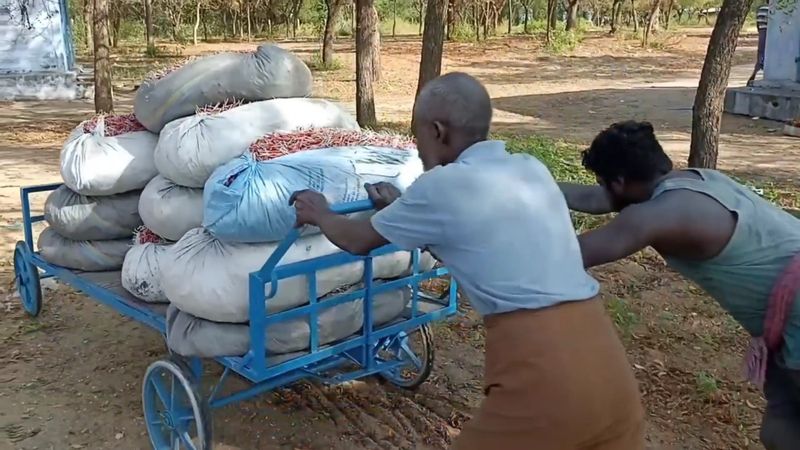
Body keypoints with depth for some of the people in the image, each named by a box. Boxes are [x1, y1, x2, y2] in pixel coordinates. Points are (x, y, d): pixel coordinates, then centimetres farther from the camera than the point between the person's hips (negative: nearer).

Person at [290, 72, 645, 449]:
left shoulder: (442, 185, -4)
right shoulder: (532, 169, 14)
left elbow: (359, 241, 12)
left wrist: (320, 214, 32)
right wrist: (401, 211, 43)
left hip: (541, 371, -6)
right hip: (604, 357, 7)